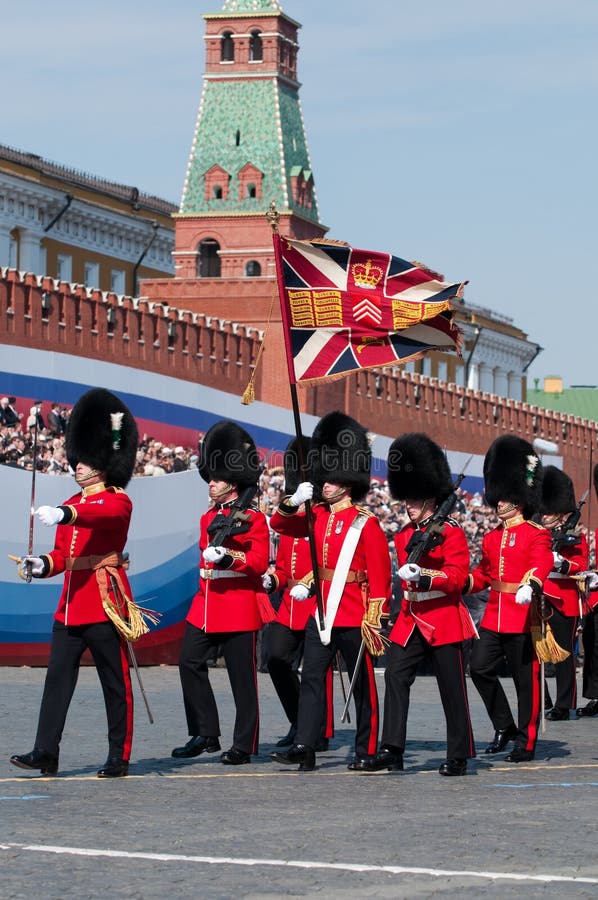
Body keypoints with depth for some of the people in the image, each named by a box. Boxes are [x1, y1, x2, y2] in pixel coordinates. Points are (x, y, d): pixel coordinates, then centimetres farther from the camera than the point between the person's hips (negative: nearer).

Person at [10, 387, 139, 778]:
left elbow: (103, 514, -29)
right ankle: (46, 753, -3)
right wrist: (43, 565, -3)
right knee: (58, 676, -1)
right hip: (71, 602, 7)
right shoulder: (70, 505, 18)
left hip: (105, 600, -7)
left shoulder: (117, 501, -5)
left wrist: (64, 514, -46)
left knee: (116, 682, 0)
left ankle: (120, 757, 6)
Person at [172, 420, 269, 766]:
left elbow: (259, 562, -14)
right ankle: (205, 735, 6)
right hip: (205, 606, 7)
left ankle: (244, 745, 5)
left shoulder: (253, 518, -5)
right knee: (190, 663, -2)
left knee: (242, 676, -1)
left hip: (239, 607, -7)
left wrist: (228, 556, -29)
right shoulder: (210, 516, 17)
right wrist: (223, 527, -14)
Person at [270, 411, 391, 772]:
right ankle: (305, 748, -6)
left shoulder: (366, 523, -9)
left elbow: (380, 574, -11)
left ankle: (367, 751, 10)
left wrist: (374, 618, -15)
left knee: (363, 683, 4)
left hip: (353, 616, -6)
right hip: (321, 613, 6)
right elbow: (281, 525, 14)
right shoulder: (318, 516, 10)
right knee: (312, 678, -2)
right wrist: (293, 502, -6)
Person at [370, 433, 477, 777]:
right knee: (396, 677, -7)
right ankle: (392, 751, -9)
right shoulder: (405, 535, 13)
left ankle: (459, 756, 8)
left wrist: (423, 575, -28)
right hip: (411, 619, 6)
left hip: (444, 619, -6)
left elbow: (457, 577, -15)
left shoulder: (451, 531, -6)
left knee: (453, 687, 0)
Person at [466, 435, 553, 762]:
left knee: (526, 679, 0)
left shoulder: (537, 535, -5)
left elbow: (540, 566, -20)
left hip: (523, 617, -6)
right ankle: (505, 727, 13)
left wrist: (530, 587, -40)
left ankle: (525, 742, 8)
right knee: (480, 668, -3)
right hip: (494, 617, 6)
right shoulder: (492, 538, 15)